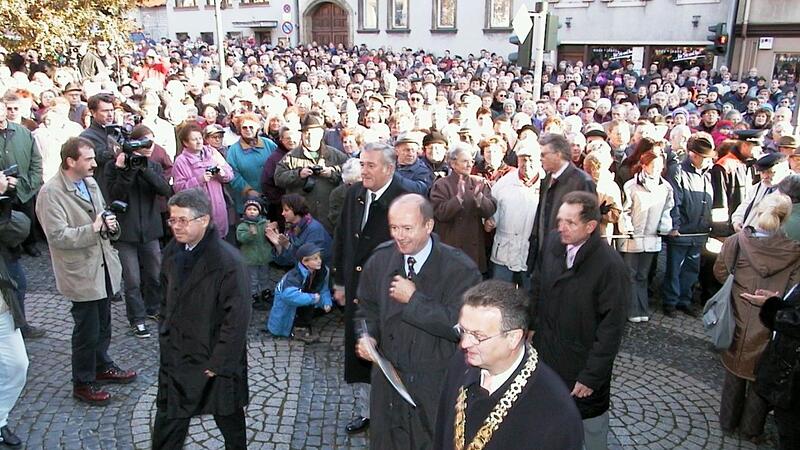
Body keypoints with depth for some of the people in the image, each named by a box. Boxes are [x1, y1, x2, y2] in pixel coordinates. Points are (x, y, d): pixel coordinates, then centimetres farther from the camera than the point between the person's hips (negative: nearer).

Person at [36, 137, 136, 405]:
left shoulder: (90, 183, 6)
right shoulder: (51, 193, -17)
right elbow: (57, 235, -22)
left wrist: (110, 224, -3)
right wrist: (93, 229, -25)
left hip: (103, 267, 7)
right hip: (81, 273, -7)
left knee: (103, 326, 21)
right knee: (87, 331, 5)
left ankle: (102, 366, 40)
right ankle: (82, 384, 22)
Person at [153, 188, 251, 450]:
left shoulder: (228, 262, -24)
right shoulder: (172, 252, 0)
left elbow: (237, 318, -22)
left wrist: (219, 363, -18)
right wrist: (165, 336, 11)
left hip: (216, 360, -6)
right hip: (176, 357, 6)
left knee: (229, 419, 16)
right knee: (168, 420, 16)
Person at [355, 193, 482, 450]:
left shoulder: (460, 269, -18)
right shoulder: (380, 259, -3)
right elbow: (368, 308, 11)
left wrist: (414, 299, -23)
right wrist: (368, 336, -8)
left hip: (437, 384, -4)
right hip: (388, 378, 4)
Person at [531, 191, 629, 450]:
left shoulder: (611, 266, -25)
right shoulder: (553, 243, -8)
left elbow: (611, 328, -20)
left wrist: (591, 376, -17)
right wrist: (531, 324, 10)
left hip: (583, 364, -5)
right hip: (545, 352, 5)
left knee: (592, 428, 17)